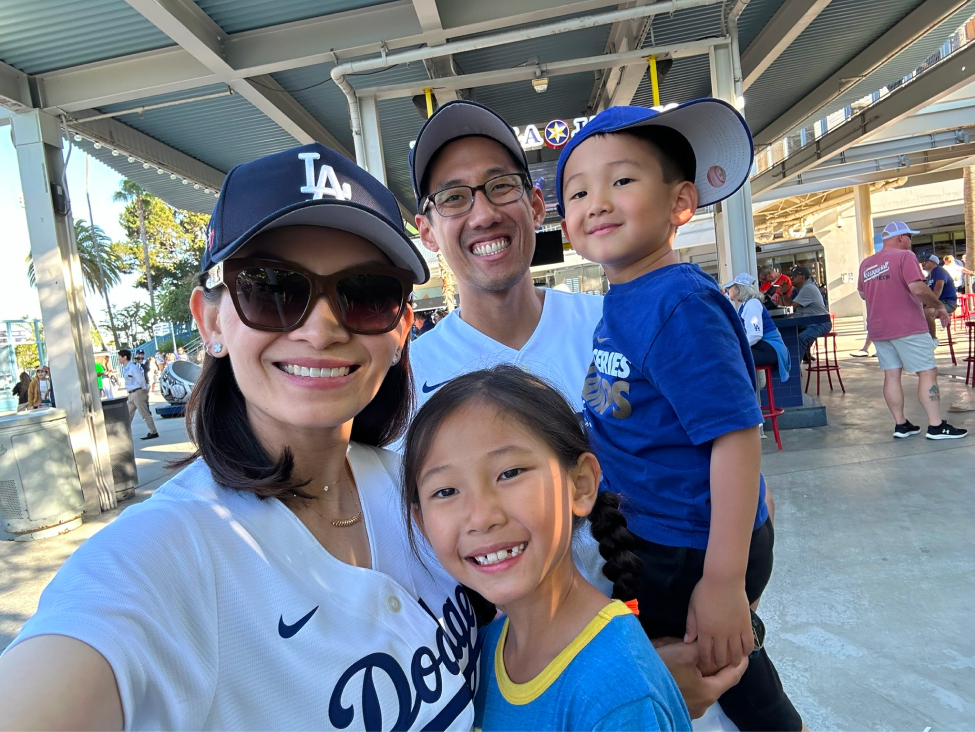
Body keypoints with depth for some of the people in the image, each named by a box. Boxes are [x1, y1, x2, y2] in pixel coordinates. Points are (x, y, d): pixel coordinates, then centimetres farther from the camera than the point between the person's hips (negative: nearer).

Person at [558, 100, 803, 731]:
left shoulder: (681, 306, -23)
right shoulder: (618, 304, 2)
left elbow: (736, 435, -26)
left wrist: (724, 580, -26)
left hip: (695, 552, -8)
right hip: (649, 537, 8)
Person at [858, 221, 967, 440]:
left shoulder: (866, 263, 10)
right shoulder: (904, 256, -9)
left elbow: (862, 293, 21)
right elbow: (918, 288, -19)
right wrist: (939, 305, -6)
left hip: (877, 329, 7)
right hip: (907, 326, -6)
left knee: (891, 374, 7)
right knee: (927, 372, -1)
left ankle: (900, 424, 10)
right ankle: (936, 426, -2)